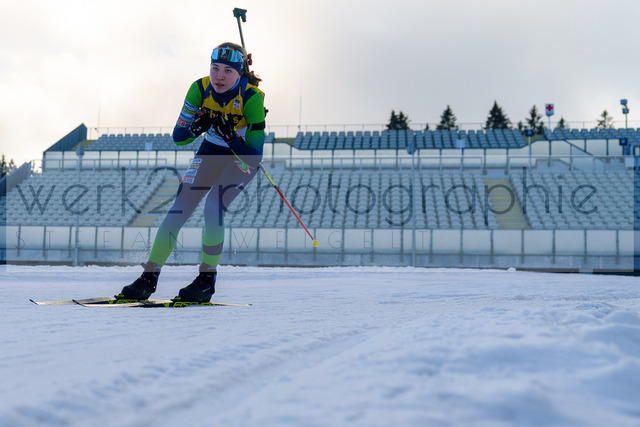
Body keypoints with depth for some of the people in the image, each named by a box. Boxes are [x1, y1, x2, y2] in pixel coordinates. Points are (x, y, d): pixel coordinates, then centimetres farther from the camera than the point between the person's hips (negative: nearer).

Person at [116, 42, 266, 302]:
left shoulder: (251, 98, -30)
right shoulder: (200, 89, -20)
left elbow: (255, 157, -30)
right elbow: (178, 137, -14)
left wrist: (230, 136, -45)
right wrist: (197, 127, -34)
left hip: (244, 156, -4)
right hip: (211, 151, 4)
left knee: (214, 205, -25)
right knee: (180, 207, -9)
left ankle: (207, 279, -9)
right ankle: (149, 277, -1)